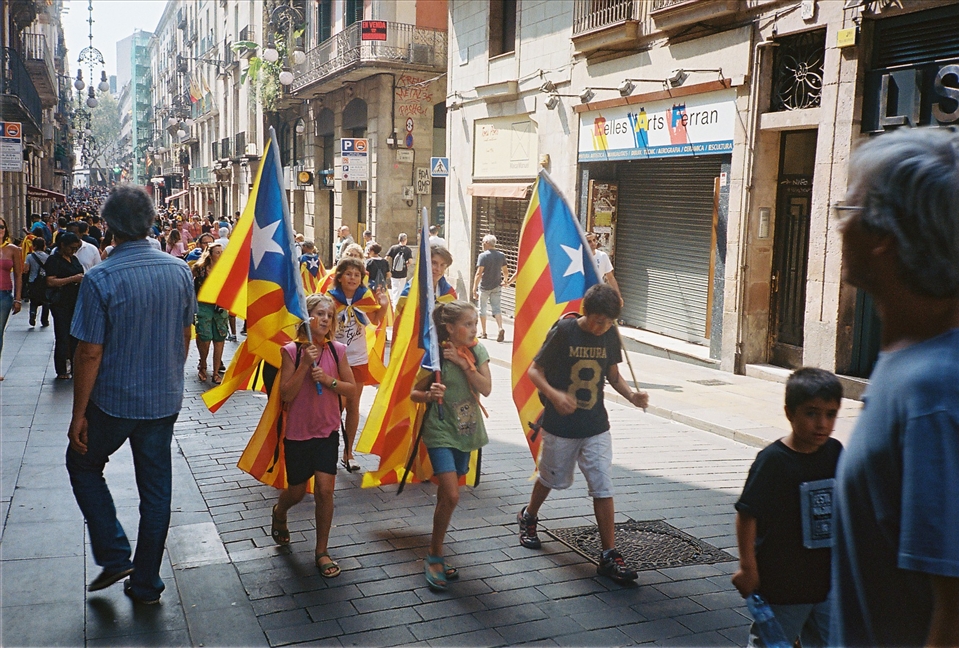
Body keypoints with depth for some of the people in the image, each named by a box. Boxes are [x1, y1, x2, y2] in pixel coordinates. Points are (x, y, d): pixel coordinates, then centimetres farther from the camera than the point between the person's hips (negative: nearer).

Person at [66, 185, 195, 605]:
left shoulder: (100, 279, -19)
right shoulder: (179, 271, -4)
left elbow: (90, 353, -16)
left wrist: (79, 414, -7)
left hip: (113, 401, -4)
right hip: (165, 401, 4)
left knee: (83, 465, 22)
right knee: (156, 489, 13)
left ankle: (114, 556, 17)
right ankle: (146, 584, 23)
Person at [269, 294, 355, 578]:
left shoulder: (337, 350, -3)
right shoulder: (292, 351, -11)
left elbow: (351, 389, 1)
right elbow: (286, 394, -14)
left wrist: (329, 380, -16)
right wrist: (305, 365, -23)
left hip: (327, 430, 1)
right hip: (297, 432, -1)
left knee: (325, 488, -7)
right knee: (297, 491, 12)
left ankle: (322, 552, 9)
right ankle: (279, 514, 50)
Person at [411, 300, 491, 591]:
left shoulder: (477, 351, 0)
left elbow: (486, 389, -10)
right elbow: (414, 393, -8)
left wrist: (463, 363, -18)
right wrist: (429, 395, -29)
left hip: (466, 432, 5)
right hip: (440, 432, -5)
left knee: (446, 495, 13)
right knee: (451, 495, -15)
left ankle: (436, 549, 28)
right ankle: (434, 557, 1)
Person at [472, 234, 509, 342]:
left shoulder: (483, 256, -13)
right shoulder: (501, 255, 3)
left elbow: (479, 273, -18)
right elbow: (506, 272, 12)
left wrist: (474, 289, -17)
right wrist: (505, 280, 32)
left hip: (484, 287, -4)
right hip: (496, 287, 4)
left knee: (482, 309, 10)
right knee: (496, 308, 5)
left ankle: (483, 333, 16)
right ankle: (500, 329, -18)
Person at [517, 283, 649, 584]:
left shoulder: (610, 335, -2)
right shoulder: (564, 331, -15)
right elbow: (534, 370, -11)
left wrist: (632, 395, -9)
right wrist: (554, 395, -30)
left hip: (596, 426, 3)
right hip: (560, 424, -2)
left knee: (603, 487, -3)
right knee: (552, 478, 18)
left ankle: (609, 555, 4)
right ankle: (528, 517, 48)